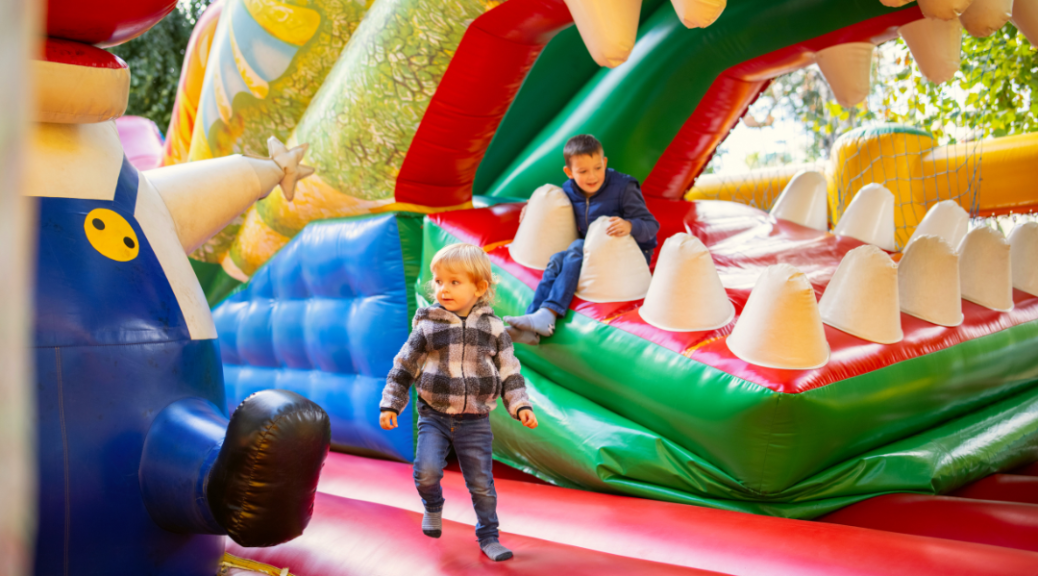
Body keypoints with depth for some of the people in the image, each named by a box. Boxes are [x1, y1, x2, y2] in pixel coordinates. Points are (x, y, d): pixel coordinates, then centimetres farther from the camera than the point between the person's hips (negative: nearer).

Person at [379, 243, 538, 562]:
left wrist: (521, 406, -5)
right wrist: (390, 405, 0)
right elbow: (403, 368, 5)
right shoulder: (428, 327, -3)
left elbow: (510, 373, 5)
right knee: (427, 471, -18)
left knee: (481, 483, 6)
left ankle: (488, 536, 26)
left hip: (475, 421, 1)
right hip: (434, 416, -1)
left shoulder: (493, 328, 0)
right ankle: (433, 507, 16)